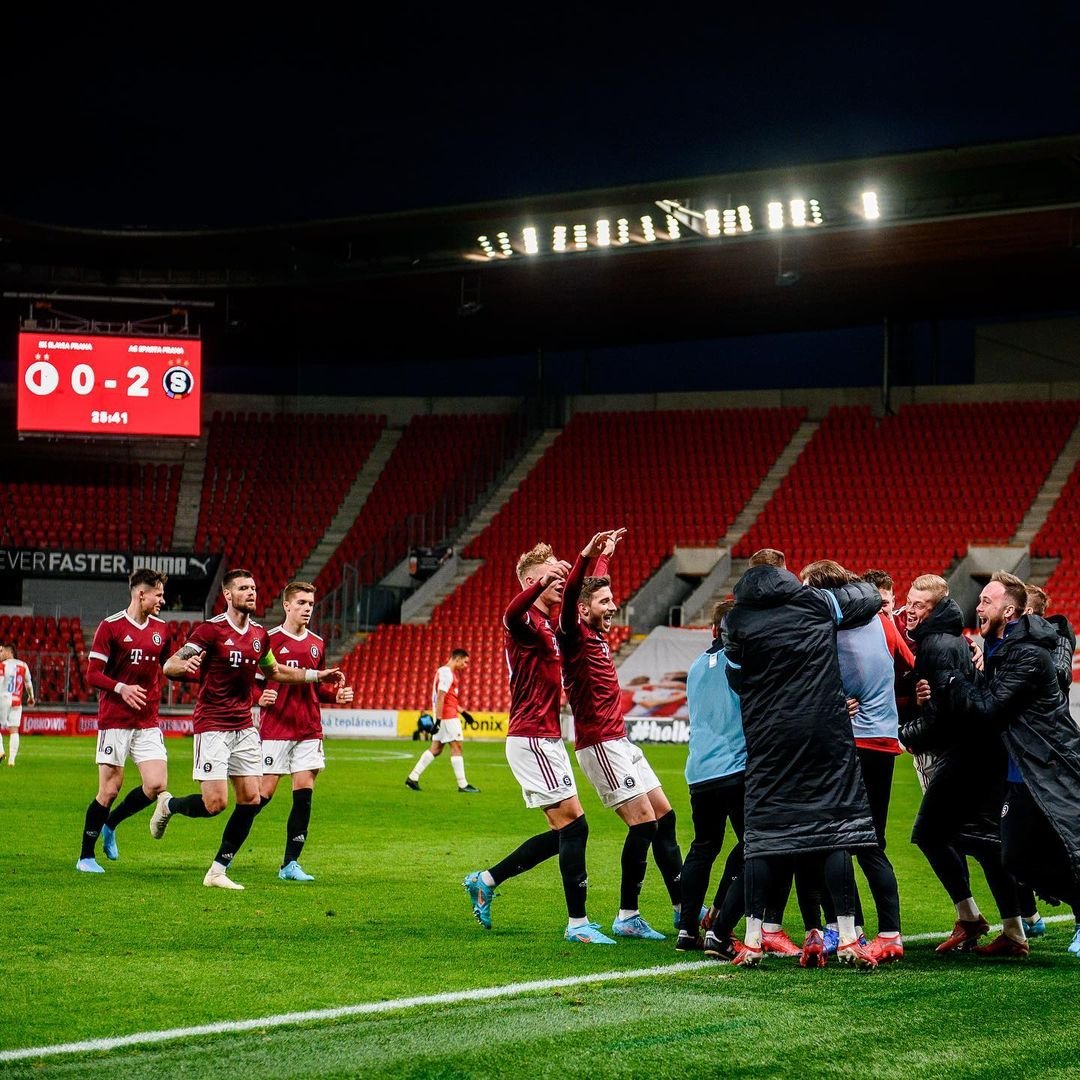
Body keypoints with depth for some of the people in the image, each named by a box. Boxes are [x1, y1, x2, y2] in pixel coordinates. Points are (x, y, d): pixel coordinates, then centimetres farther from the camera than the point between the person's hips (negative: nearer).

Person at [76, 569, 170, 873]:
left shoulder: (160, 627, 10)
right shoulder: (110, 626, -6)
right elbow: (92, 674, -8)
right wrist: (120, 688, -24)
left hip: (148, 722, 5)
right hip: (114, 720, -5)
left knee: (157, 785, -7)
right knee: (110, 789, -4)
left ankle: (110, 825, 19)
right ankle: (86, 856, 12)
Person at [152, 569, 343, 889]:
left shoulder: (260, 635, 9)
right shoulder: (210, 630, -11)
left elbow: (273, 671, 27)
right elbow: (168, 666, -16)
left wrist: (317, 675, 20)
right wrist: (185, 664, -39)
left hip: (244, 727, 6)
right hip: (212, 727, -6)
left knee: (250, 799, -1)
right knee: (215, 803, -12)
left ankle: (218, 871, 9)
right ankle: (168, 805, 20)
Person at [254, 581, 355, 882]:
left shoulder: (317, 644, 12)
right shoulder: (269, 640, -5)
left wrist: (336, 695, 4)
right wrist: (261, 697, -23)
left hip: (309, 730, 5)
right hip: (275, 729, -5)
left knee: (304, 794, 0)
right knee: (263, 792, -6)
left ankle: (290, 864, 5)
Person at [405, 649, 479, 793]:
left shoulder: (448, 672, 18)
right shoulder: (447, 673, -13)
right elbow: (440, 697, -20)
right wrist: (438, 720, -24)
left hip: (442, 716, 10)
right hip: (447, 716, -10)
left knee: (436, 749, 10)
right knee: (456, 747, -5)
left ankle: (413, 777, 9)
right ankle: (462, 785, -3)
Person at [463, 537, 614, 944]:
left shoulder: (549, 624, 15)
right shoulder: (525, 622, -12)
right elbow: (511, 613, -39)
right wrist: (544, 580, -55)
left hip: (546, 739, 10)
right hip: (531, 739, -10)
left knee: (562, 833, 11)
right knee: (573, 824, -10)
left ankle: (485, 881, 20)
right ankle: (578, 922, -5)